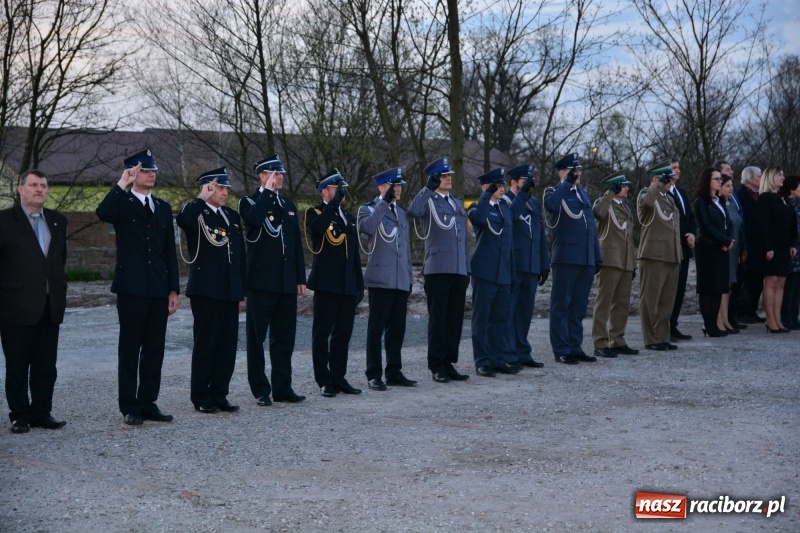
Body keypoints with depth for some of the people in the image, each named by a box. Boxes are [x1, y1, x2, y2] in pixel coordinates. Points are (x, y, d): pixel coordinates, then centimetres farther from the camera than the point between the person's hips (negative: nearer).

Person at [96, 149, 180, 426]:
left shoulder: (163, 208, 14)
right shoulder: (122, 203, 0)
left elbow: (170, 252, 13)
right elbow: (103, 213, -26)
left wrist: (173, 289, 9)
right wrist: (122, 184, -20)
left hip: (158, 289, 5)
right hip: (131, 288, -5)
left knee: (154, 349, 7)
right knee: (130, 349, 0)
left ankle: (148, 403, 15)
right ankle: (129, 407, 5)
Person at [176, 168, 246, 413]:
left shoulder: (232, 216, 15)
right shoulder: (196, 214, -4)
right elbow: (182, 220, -32)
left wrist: (242, 292, 14)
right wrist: (202, 198, -23)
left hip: (230, 292, 6)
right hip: (206, 291, -6)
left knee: (228, 344, 6)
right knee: (205, 344, 0)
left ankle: (219, 394, 15)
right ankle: (201, 397, 9)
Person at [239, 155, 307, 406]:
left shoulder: (289, 206, 17)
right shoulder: (250, 202, -1)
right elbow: (255, 218, -26)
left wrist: (301, 278, 13)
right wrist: (268, 191, -15)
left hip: (286, 283, 5)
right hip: (261, 281, -5)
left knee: (284, 338, 7)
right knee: (257, 337, 1)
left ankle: (282, 387, 14)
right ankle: (260, 390, 7)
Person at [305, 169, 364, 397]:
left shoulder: (348, 217, 18)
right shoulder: (315, 213, -1)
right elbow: (317, 227, -28)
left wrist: (360, 284, 17)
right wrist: (334, 202, -26)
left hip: (348, 285, 6)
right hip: (327, 284, -6)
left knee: (343, 334, 8)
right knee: (322, 334, 0)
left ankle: (339, 378, 16)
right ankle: (324, 381, 6)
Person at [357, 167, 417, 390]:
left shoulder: (401, 212, 19)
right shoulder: (369, 209, -1)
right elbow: (366, 227, -25)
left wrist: (410, 277, 19)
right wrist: (384, 202, -25)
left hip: (401, 281, 6)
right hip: (381, 279, -6)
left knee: (397, 328, 8)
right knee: (377, 328, -2)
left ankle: (394, 372, 16)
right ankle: (374, 375, 2)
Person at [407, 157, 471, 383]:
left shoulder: (458, 203, 19)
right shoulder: (429, 201, -1)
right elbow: (413, 212, -26)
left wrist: (468, 267, 17)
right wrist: (428, 188, -25)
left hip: (459, 270, 6)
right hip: (438, 269, -6)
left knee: (455, 318, 8)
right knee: (438, 319, -1)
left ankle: (449, 363, 16)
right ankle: (437, 366, 6)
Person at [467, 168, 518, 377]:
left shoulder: (505, 207, 17)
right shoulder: (478, 207, -3)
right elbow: (478, 218, -30)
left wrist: (513, 272, 17)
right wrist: (487, 195, -21)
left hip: (504, 272, 6)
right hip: (485, 271, -6)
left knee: (500, 318, 9)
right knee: (482, 318, 0)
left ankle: (499, 359, 16)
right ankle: (482, 362, 5)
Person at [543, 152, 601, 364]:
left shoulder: (583, 193, 20)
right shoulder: (554, 192, -1)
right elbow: (551, 205, -27)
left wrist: (597, 256, 16)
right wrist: (566, 183, -18)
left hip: (586, 259, 7)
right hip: (566, 258, -7)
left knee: (579, 307, 10)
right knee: (561, 305, -2)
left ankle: (575, 348, 16)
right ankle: (561, 350, 2)